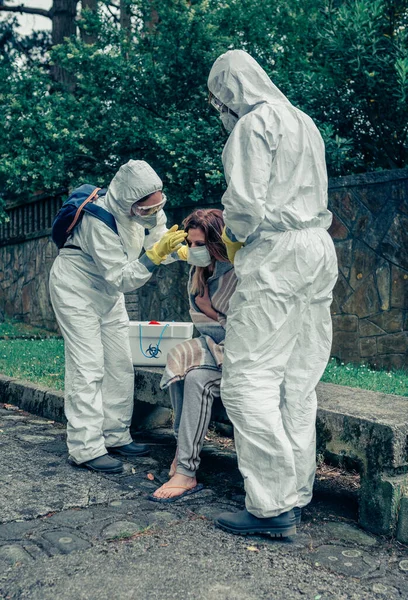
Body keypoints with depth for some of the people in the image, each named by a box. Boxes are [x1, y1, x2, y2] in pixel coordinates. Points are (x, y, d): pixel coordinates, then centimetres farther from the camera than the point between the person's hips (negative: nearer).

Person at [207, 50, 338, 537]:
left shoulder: (253, 124, -5)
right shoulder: (304, 122, 23)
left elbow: (246, 203, -15)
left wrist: (234, 236, 5)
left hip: (275, 256, -9)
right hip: (319, 248, 9)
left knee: (248, 378, -7)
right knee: (298, 382, 9)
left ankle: (271, 506, -6)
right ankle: (296, 496, 15)